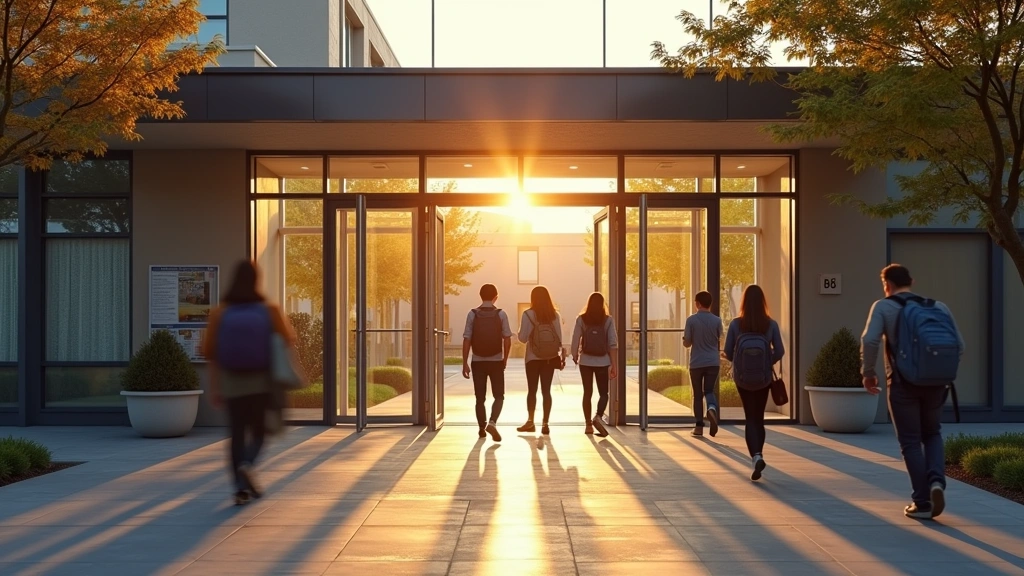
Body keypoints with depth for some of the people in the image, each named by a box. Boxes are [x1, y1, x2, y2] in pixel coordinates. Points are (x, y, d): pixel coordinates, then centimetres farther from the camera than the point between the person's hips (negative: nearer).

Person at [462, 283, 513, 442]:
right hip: (496, 361, -1)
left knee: (480, 398, 11)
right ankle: (492, 423, -15)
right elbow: (507, 339, -6)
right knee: (499, 396, 7)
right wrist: (505, 358, 9)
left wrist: (465, 363, -2)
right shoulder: (501, 314, -4)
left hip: (478, 362, 1)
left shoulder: (472, 314, -3)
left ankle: (482, 428, 17)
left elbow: (466, 340, -6)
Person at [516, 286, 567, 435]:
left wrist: (520, 332, 12)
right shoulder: (555, 315, 0)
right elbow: (560, 338, 0)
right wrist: (562, 356, 8)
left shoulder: (528, 314, -9)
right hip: (550, 357, 2)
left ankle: (530, 422, 10)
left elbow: (523, 338, -9)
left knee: (532, 390, 9)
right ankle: (545, 424, 3)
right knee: (546, 391, 5)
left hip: (533, 358, -2)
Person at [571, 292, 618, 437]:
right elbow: (613, 344, -7)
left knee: (587, 393, 10)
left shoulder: (581, 319, -5)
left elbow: (575, 340, -4)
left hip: (585, 361, 1)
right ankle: (598, 416, -16)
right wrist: (613, 365, -3)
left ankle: (588, 425, 10)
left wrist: (575, 356, 15)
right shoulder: (608, 320, -5)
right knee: (603, 393, 9)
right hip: (602, 361, -1)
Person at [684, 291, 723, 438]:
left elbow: (687, 343, -4)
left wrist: (684, 337, 18)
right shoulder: (717, 320, -1)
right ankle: (712, 408, -22)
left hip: (696, 363, -1)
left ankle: (699, 426, 7)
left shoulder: (691, 320, -7)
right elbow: (719, 342, 9)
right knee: (709, 391, 11)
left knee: (698, 394, 9)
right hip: (713, 362, 1)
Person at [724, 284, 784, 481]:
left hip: (742, 378, -1)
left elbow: (728, 353, -7)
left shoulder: (736, 324, -11)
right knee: (759, 418, 18)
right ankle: (757, 456, 27)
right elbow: (779, 352, -6)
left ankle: (756, 456, -15)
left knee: (750, 419, 6)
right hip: (764, 378, 1)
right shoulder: (771, 324, -9)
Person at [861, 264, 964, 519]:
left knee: (911, 442, 8)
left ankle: (922, 502, 6)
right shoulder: (938, 306, 10)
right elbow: (959, 345, 6)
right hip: (935, 382, 3)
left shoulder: (883, 307, -1)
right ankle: (936, 480, -3)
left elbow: (869, 340, -16)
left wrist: (868, 372, -3)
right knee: (932, 434, 21)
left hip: (903, 383, -3)